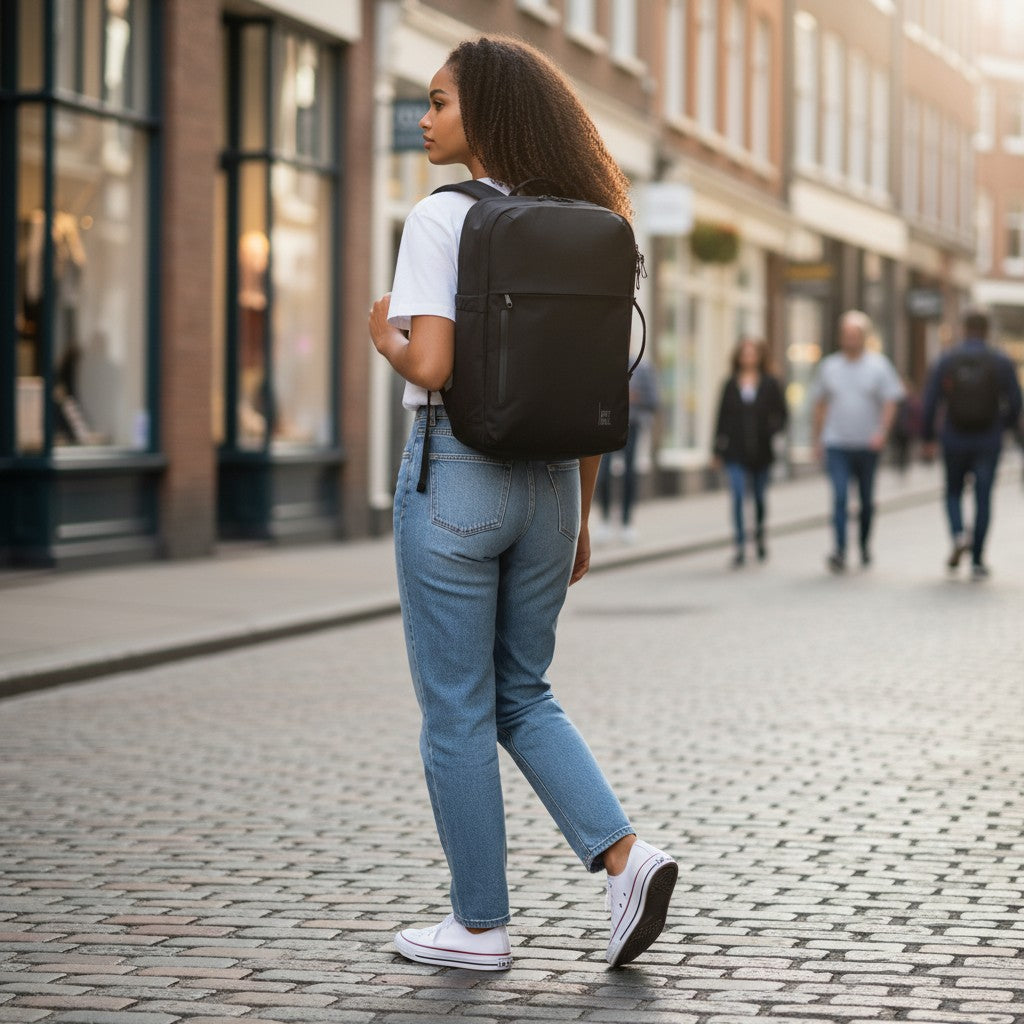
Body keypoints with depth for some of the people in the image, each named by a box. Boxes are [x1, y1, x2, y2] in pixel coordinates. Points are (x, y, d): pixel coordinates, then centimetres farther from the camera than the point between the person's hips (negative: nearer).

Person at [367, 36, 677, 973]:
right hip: (547, 483, 6)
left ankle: (481, 925, 13)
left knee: (456, 710, 6)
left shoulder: (440, 219, -12)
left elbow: (432, 367, -22)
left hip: (454, 479, -6)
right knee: (523, 696, 18)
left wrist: (382, 336, 0)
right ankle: (625, 855, 1)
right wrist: (581, 514, 15)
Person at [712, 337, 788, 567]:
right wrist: (718, 449, 4)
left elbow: (781, 414, 6)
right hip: (736, 453, 0)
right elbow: (722, 416, 6)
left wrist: (774, 428, -16)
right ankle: (740, 546, -12)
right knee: (738, 496, -12)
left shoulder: (770, 384, 2)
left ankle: (759, 536, 37)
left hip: (761, 451, 1)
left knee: (759, 496, 13)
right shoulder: (731, 384, 4)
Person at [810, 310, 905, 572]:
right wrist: (817, 439, 11)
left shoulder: (879, 366, 0)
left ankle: (865, 544, 30)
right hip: (836, 444, 0)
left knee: (866, 499, 10)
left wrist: (881, 432, -16)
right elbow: (820, 405, 13)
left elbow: (890, 402, -3)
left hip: (868, 445, 0)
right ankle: (840, 550, -19)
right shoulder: (829, 366, 6)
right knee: (839, 496, -13)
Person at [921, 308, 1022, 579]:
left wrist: (928, 439, 6)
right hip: (988, 443, 0)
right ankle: (977, 561, 4)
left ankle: (959, 534, -8)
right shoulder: (1001, 363, -3)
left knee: (954, 493, 19)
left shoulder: (945, 361, -2)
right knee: (983, 499, 6)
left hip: (955, 442, 1)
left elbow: (930, 402, -4)